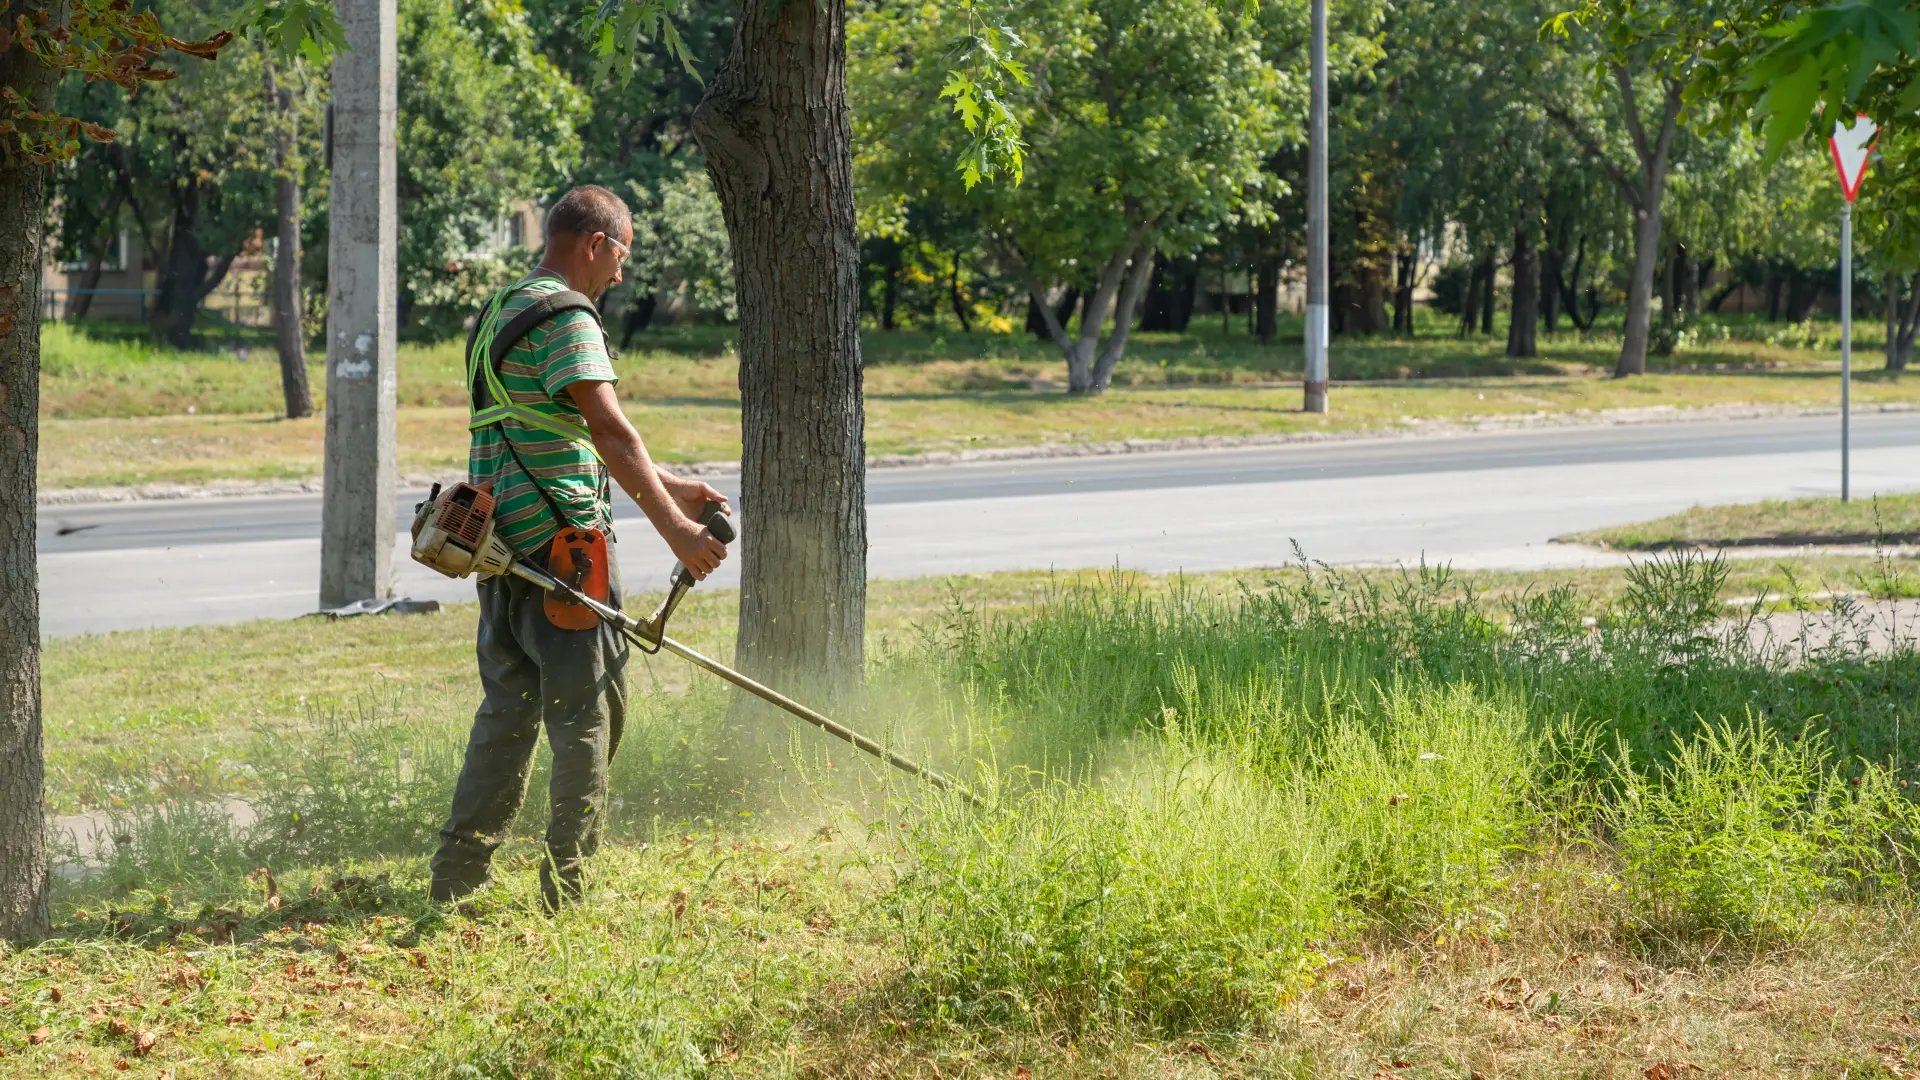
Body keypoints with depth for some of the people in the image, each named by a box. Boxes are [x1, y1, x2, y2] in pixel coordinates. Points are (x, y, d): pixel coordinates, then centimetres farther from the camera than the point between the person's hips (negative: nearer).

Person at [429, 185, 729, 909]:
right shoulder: (566, 318, -11)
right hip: (561, 539, -9)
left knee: (509, 708, 13)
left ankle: (459, 872, 13)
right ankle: (569, 882, -1)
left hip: (501, 542, 9)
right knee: (586, 711, -2)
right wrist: (674, 528, -23)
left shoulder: (500, 313, 21)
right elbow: (608, 431, -21)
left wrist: (667, 488, 26)